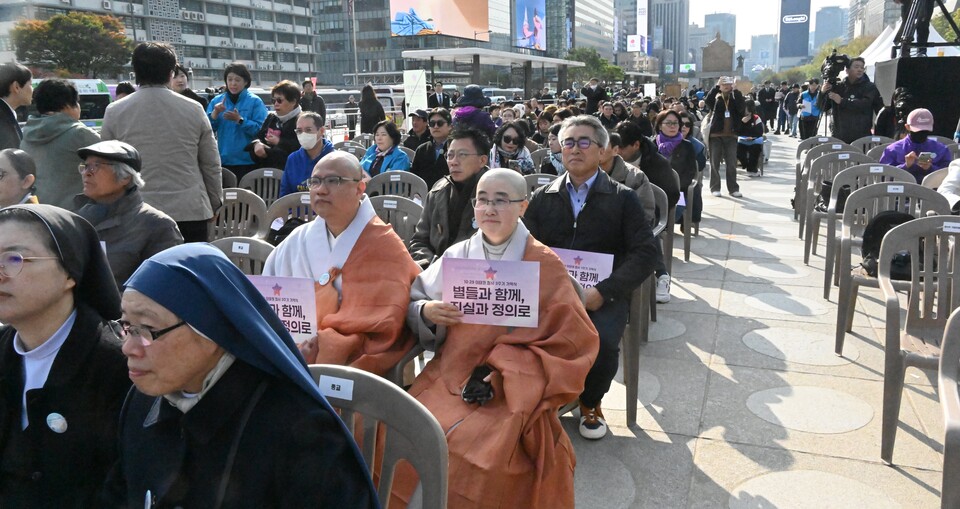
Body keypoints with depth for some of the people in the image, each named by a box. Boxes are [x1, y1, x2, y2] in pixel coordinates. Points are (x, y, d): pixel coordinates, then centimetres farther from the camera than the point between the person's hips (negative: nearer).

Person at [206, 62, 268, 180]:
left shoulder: (255, 101, -1)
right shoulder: (216, 101, 11)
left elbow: (260, 129, -12)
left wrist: (240, 120, -21)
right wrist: (215, 113, -12)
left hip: (247, 161, -3)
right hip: (223, 161, 4)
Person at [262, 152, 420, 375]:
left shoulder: (384, 247, -6)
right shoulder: (298, 241, 9)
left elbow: (381, 326, -14)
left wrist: (324, 346, -23)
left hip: (356, 364, -5)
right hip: (295, 352, 5)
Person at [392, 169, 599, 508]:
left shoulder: (545, 265, -3)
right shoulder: (455, 256, 7)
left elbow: (575, 342, -4)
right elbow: (412, 304, 13)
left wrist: (509, 367, -14)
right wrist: (426, 311, -12)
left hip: (513, 391, -3)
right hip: (450, 377, 3)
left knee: (481, 456, -28)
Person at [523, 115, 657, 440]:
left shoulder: (623, 199, 8)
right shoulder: (542, 198, 15)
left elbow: (644, 253, -1)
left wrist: (602, 291, -15)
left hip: (603, 296, -1)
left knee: (602, 341, -31)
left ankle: (590, 402, 4)